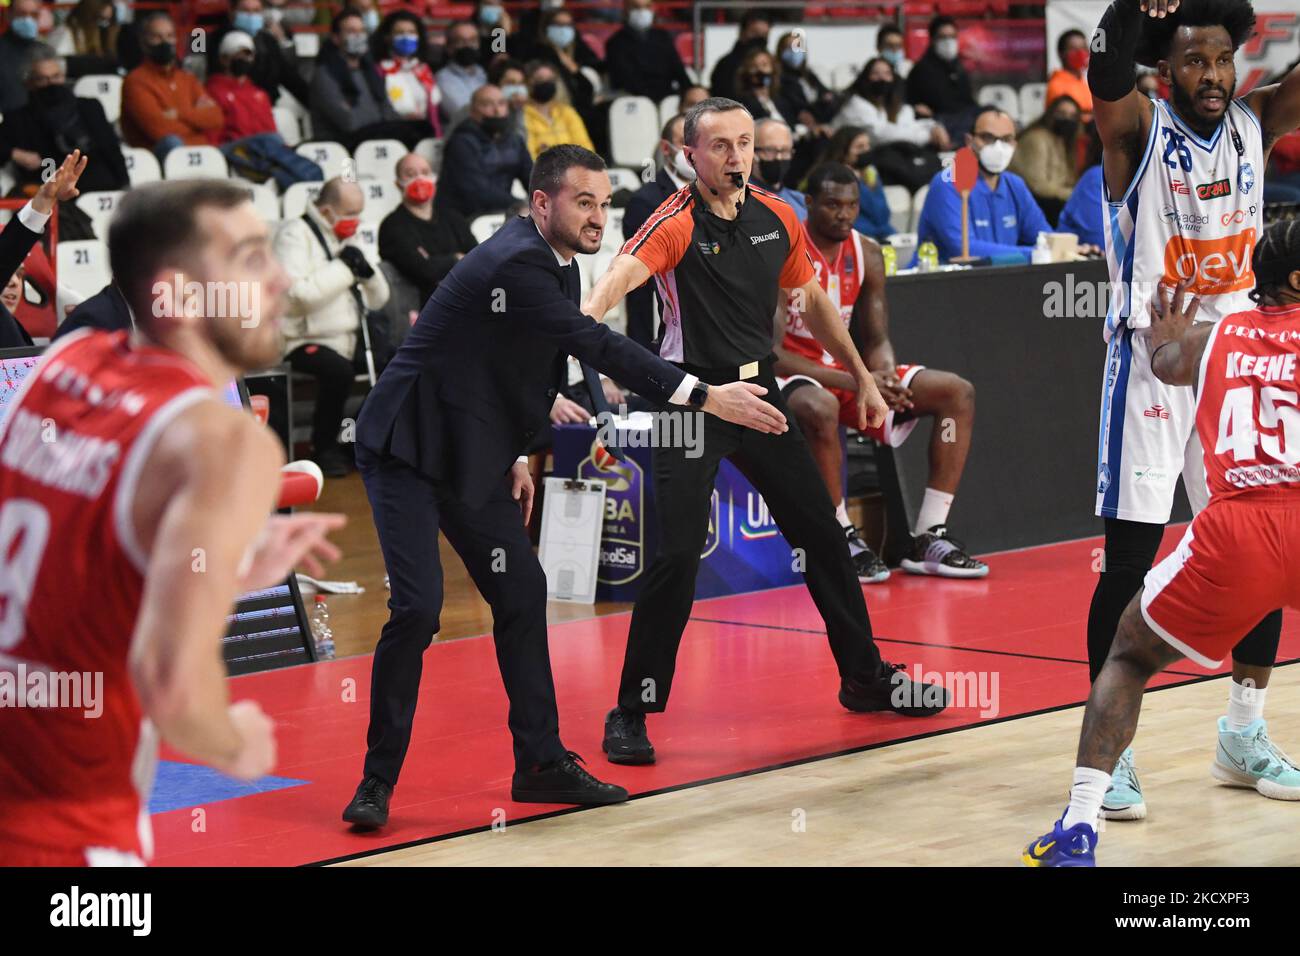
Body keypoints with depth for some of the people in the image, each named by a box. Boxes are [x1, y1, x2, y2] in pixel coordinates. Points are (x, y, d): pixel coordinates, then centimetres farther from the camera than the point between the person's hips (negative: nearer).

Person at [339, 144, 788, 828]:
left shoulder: (557, 265, 6)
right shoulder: (515, 264, -24)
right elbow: (597, 348, -31)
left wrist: (516, 454, 10)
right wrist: (705, 397, -32)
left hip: (473, 454, 10)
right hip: (407, 449, -10)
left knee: (521, 592, 8)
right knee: (418, 606, -17)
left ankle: (541, 764, 17)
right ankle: (378, 781, -5)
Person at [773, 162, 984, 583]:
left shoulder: (866, 253, 3)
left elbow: (876, 340, 6)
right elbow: (770, 352, -23)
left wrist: (885, 376, -20)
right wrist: (855, 383, -30)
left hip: (847, 371, 7)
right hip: (788, 376, -7)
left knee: (958, 393, -3)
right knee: (819, 407, -43)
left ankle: (928, 538, -7)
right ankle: (844, 540, -24)